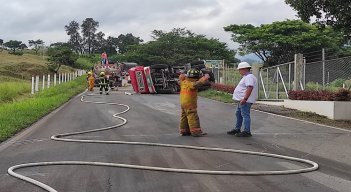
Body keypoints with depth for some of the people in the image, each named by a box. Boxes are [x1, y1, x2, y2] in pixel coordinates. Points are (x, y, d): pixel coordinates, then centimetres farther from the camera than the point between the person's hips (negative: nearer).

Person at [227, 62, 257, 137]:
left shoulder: (249, 77, -16)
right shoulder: (246, 77, 19)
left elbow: (250, 88, -27)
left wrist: (245, 98, -30)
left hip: (245, 101, -12)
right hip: (241, 100, 12)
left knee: (245, 115, -8)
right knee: (238, 114, 19)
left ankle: (247, 132, -4)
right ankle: (237, 129, 29)